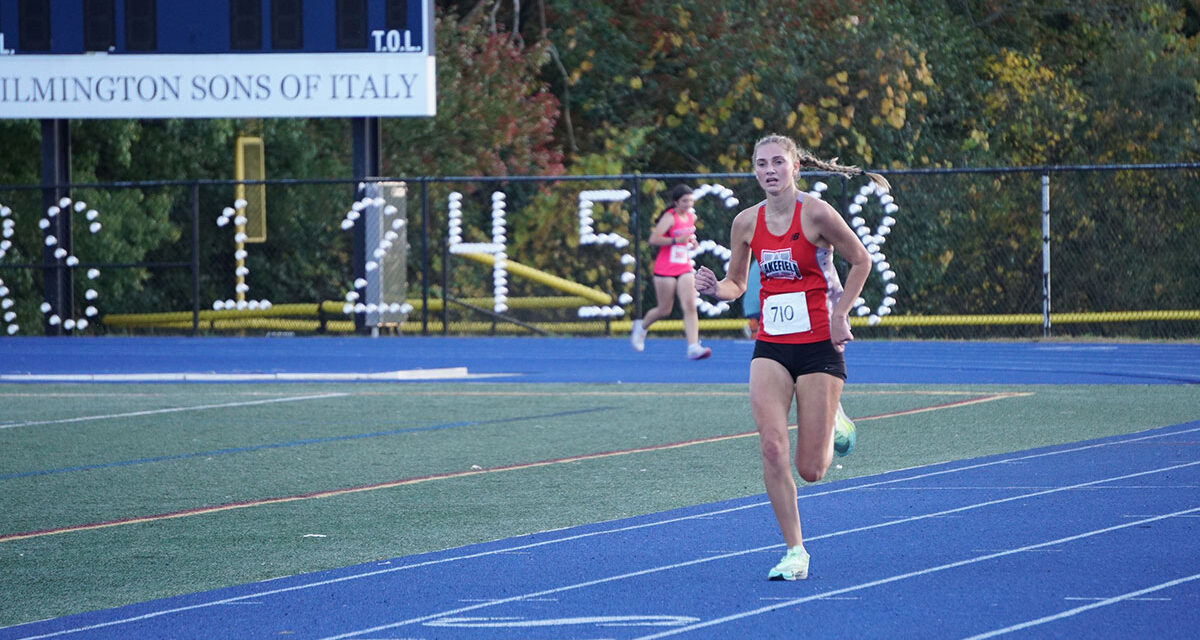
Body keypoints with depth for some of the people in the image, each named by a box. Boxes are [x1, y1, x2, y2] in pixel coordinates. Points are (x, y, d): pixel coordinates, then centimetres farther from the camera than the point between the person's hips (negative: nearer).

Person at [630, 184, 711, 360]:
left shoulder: (691, 217, 9)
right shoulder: (670, 217, -13)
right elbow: (654, 239, -22)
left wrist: (691, 240, 9)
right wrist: (677, 240, -28)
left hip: (685, 270, 5)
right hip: (665, 271, -5)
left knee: (690, 306, -11)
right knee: (664, 310, 6)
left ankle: (693, 347, -19)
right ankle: (641, 327, 37)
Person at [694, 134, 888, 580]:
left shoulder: (815, 213, -10)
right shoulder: (747, 223, 2)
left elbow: (860, 261, 1)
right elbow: (737, 283, 14)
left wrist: (839, 316, -7)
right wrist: (716, 289, -9)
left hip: (819, 345, -3)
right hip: (771, 348, 3)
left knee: (810, 470, -2)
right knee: (772, 448, -15)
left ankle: (834, 426, 35)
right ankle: (794, 552, -4)